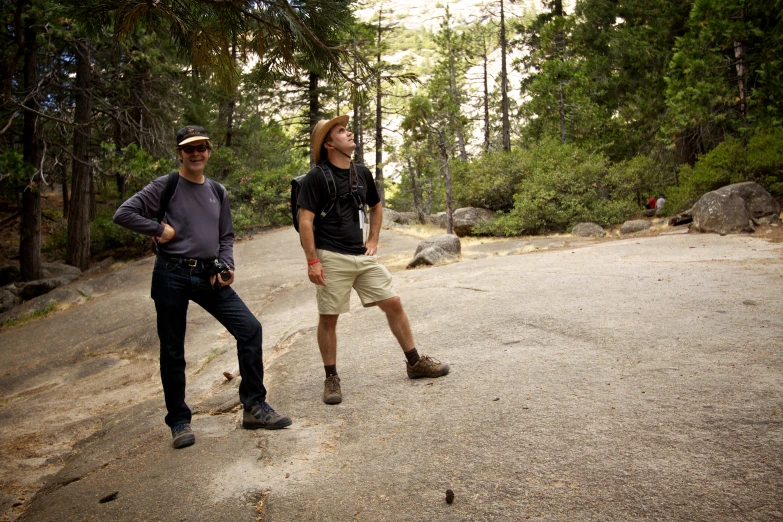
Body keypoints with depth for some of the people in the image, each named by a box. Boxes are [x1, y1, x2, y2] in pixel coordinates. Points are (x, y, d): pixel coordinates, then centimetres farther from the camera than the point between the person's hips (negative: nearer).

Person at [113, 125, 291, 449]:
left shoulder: (218, 191, 12)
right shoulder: (165, 186, -2)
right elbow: (123, 214, -8)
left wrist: (226, 267, 1)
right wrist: (160, 230, -12)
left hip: (209, 275, 4)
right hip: (172, 276, -4)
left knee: (249, 328, -6)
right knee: (172, 351, 4)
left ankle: (254, 407, 5)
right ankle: (179, 422, 19)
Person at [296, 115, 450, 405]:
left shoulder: (361, 173, 12)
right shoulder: (317, 177, -7)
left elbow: (376, 207, 26)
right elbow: (305, 221, -12)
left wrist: (373, 239, 13)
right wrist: (312, 261, -17)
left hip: (363, 256, 6)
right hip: (332, 259, -6)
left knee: (393, 304, 5)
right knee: (328, 317, 1)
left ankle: (415, 362, 17)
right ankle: (331, 378, 16)